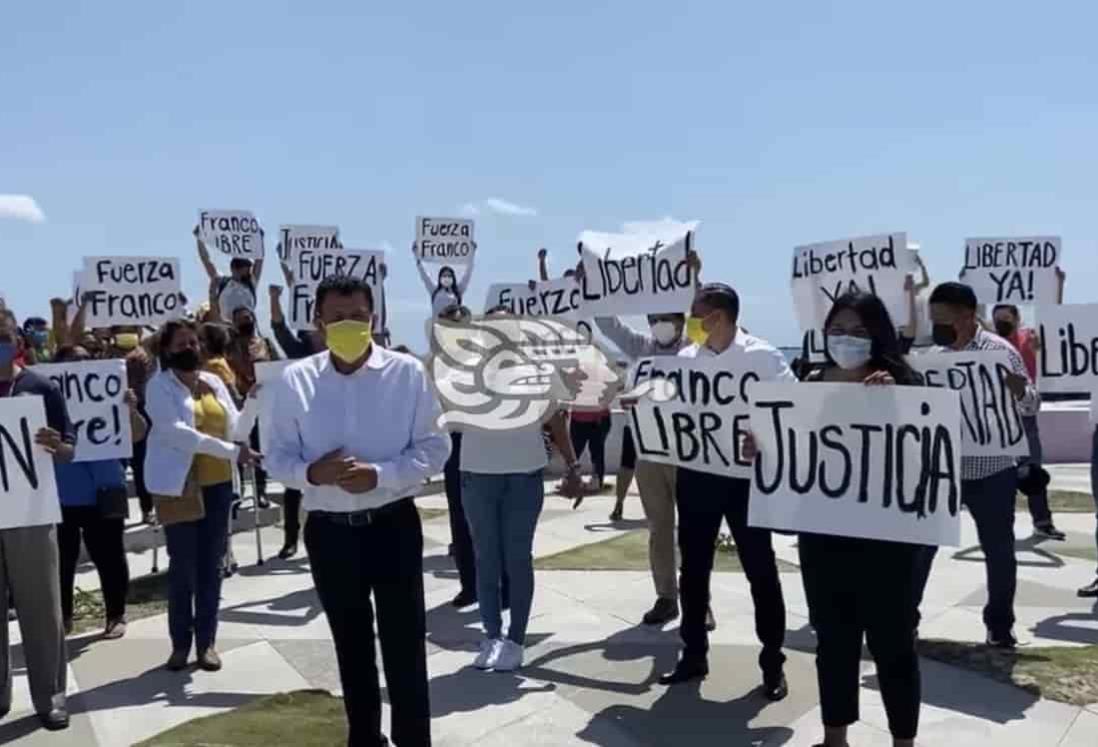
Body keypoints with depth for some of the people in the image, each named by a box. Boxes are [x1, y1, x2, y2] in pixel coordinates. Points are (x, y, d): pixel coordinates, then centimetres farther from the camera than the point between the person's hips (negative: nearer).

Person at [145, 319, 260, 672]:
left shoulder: (214, 382, 10)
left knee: (211, 566, 7)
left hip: (217, 484, 4)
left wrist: (255, 397, -7)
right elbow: (176, 432, -19)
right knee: (183, 567, -1)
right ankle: (181, 643, 12)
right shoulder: (160, 385, -5)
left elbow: (237, 429, 9)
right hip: (178, 485, -4)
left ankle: (207, 641, 16)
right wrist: (231, 452, -25)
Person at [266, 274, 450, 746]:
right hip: (328, 531, 2)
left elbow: (434, 448, -5)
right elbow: (277, 457, 3)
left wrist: (381, 474, -19)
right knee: (350, 645, 18)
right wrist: (311, 472, -18)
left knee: (404, 644, 3)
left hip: (393, 525, -2)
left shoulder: (407, 372, -6)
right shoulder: (294, 380, -2)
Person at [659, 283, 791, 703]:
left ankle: (772, 662, 15)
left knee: (760, 569, 3)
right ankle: (694, 654, 25)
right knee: (693, 567, 11)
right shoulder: (686, 358, 7)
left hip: (743, 474, -4)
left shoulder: (761, 356, -7)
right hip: (695, 473, 5)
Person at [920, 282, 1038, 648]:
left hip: (991, 472, -3)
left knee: (998, 551, 8)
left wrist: (1018, 390, -28)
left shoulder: (1000, 351, -7)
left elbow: (1032, 405, -5)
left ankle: (999, 625, 24)